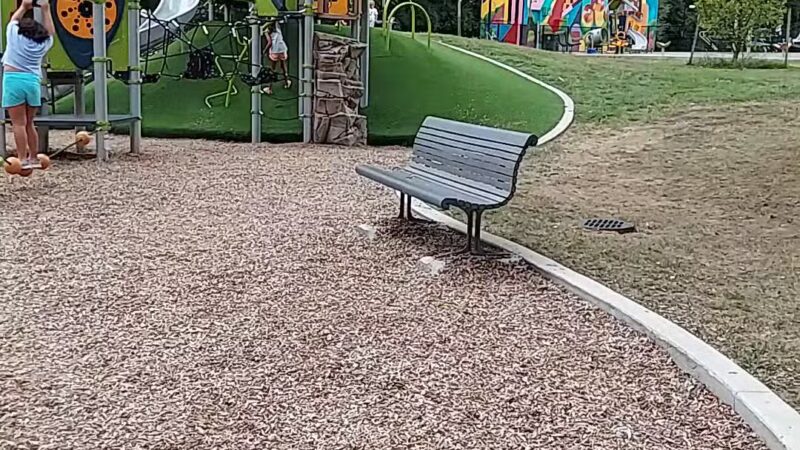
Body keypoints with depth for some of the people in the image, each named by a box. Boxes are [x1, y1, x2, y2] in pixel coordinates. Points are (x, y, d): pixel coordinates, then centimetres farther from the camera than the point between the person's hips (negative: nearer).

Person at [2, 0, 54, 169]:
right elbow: (50, 32, 32)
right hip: (33, 81, 4)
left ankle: (22, 160, -11)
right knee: (29, 123, 14)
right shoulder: (43, 42, 12)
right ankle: (33, 158, 15)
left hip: (14, 80, -3)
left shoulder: (14, 34, 7)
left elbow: (13, 20, 28)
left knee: (19, 123, -6)